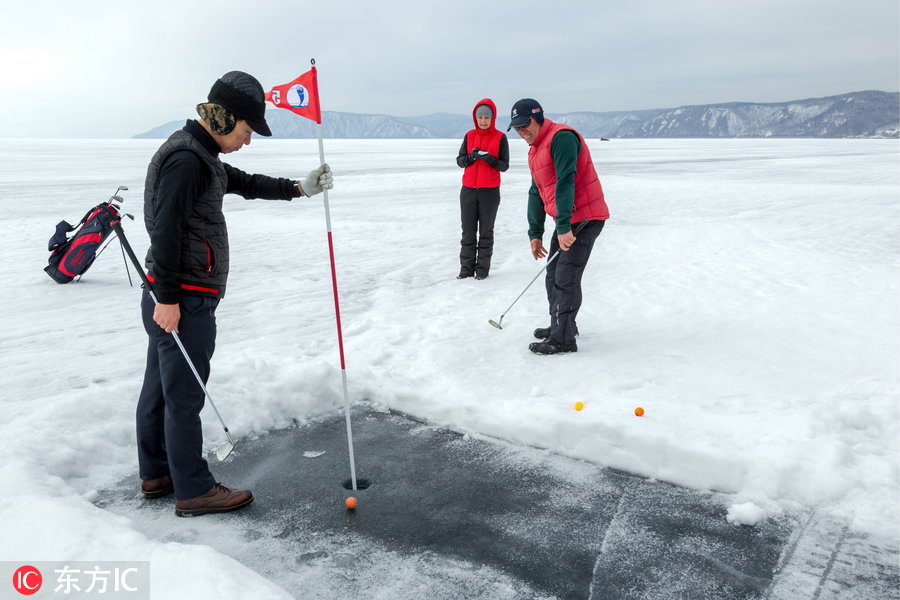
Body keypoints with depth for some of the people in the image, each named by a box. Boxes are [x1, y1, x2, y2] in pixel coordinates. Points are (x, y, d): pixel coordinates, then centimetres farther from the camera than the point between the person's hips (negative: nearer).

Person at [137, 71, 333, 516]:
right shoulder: (186, 158, -17)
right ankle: (194, 490, 10)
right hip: (183, 301, -10)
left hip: (178, 297, 10)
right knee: (185, 393, -2)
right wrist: (168, 298, -23)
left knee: (160, 387, 17)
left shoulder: (202, 156, 16)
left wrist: (299, 189, 19)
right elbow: (165, 229, -23)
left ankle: (157, 474, 30)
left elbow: (246, 184, 28)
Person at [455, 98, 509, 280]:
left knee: (486, 231, 3)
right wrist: (471, 157, -15)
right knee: (468, 231, 5)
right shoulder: (469, 135, 7)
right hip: (468, 190, 3)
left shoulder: (500, 137, -2)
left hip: (490, 191, -3)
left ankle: (482, 268, 10)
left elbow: (504, 165, -4)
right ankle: (466, 268, 12)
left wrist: (490, 158, -22)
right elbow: (459, 160, 5)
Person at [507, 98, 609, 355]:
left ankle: (563, 340, -2)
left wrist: (563, 227, -28)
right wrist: (535, 234, 16)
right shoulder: (535, 151, 16)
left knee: (565, 277, -9)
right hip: (566, 222, 10)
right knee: (553, 273, 16)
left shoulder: (561, 137, -16)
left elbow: (565, 182, -24)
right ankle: (560, 325, 31)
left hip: (585, 217, -10)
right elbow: (536, 194, 19)